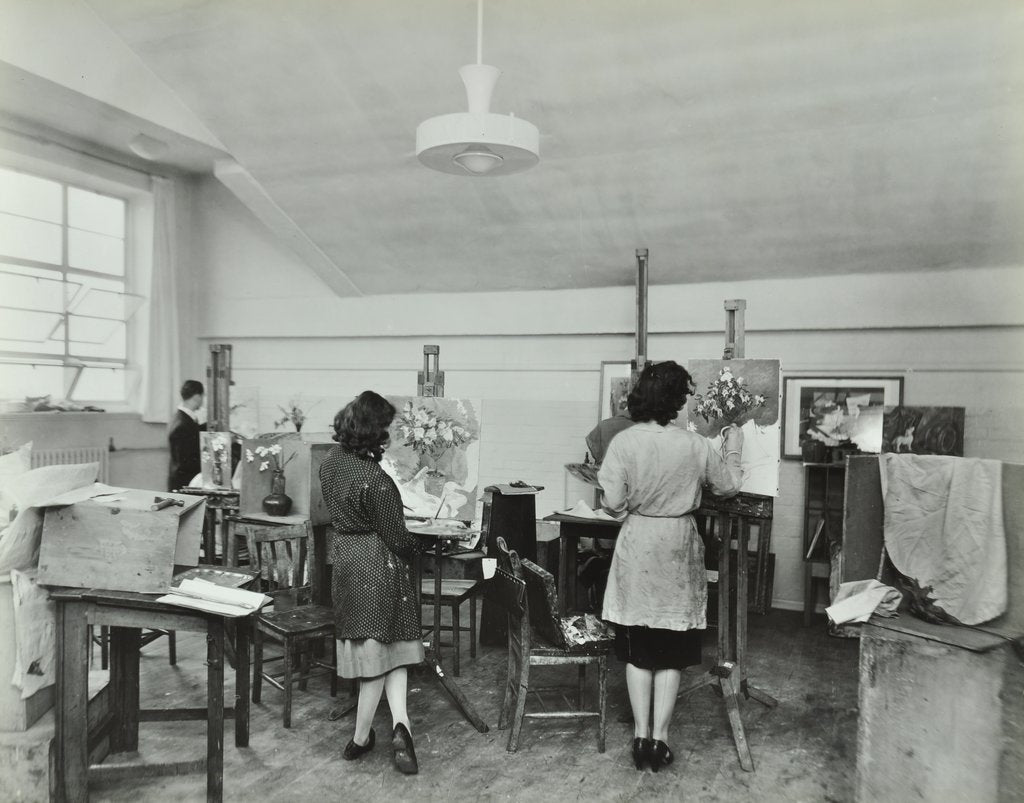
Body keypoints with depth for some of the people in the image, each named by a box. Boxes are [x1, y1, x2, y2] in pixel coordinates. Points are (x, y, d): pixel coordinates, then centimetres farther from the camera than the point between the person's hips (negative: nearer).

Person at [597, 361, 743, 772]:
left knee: (638, 650, 12)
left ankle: (641, 736, 18)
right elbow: (728, 486, 6)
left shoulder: (623, 442, -11)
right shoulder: (695, 445, -9)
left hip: (637, 546, 0)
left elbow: (613, 504, -10)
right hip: (678, 551, 0)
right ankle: (660, 738, 18)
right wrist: (733, 448, 21)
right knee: (671, 652, 12)